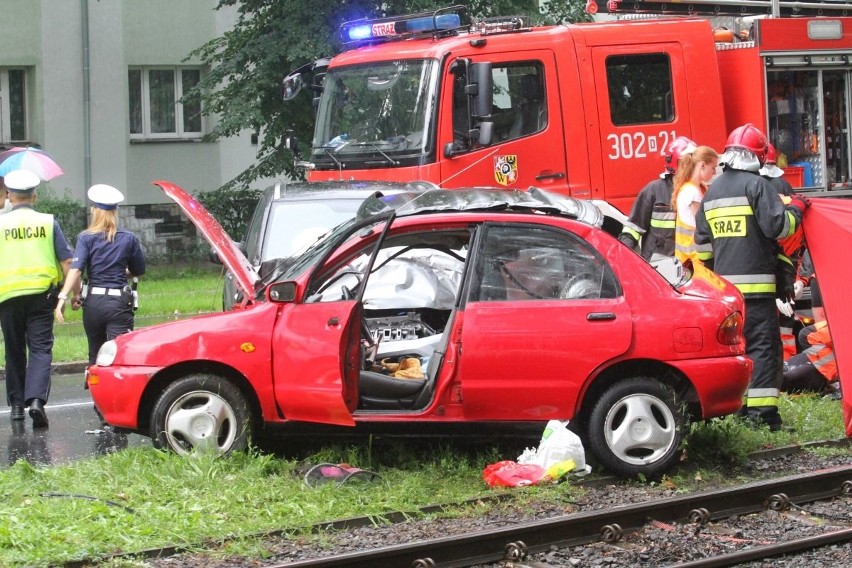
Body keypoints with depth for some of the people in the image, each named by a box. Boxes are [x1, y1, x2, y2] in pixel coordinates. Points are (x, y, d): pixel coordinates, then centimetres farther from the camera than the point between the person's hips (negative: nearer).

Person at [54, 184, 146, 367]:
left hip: (93, 302, 1)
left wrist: (64, 297, -17)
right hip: (119, 303, -1)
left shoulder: (86, 238, 0)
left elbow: (76, 269, -14)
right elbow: (139, 271, 14)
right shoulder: (128, 239, 2)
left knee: (95, 357, 17)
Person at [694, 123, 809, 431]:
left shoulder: (712, 191, 15)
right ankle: (762, 410, -13)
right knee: (762, 345, -7)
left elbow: (702, 241, 20)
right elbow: (778, 226, -14)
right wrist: (796, 208, 4)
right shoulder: (756, 185, -9)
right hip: (755, 283, -7)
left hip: (723, 285, 7)